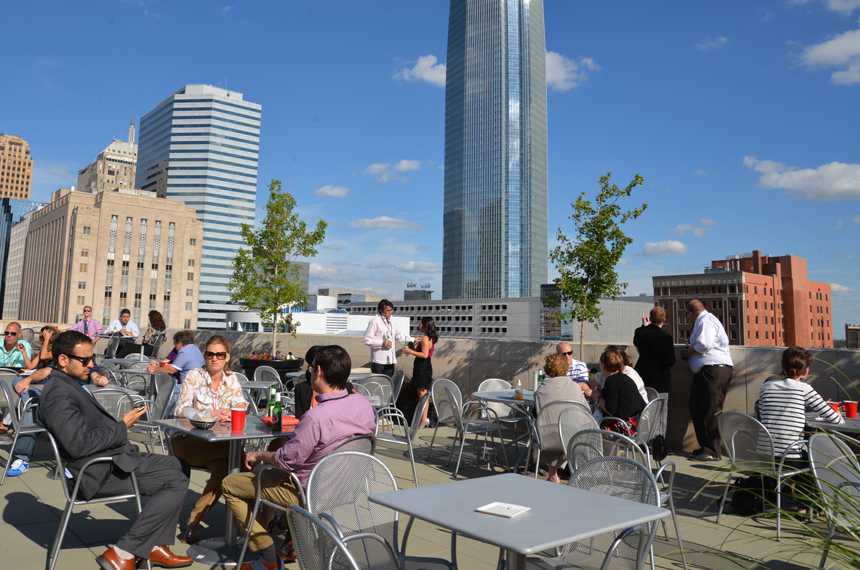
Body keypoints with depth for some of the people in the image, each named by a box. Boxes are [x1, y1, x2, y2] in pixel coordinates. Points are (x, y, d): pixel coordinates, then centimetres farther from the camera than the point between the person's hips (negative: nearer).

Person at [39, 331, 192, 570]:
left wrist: (120, 424, 6)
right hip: (103, 473, -11)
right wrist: (122, 426, -16)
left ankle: (155, 546, 14)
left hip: (111, 459, 11)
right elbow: (78, 445, -27)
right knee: (177, 481, -15)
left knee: (172, 464, 19)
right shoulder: (59, 394, -19)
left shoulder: (68, 384, 14)